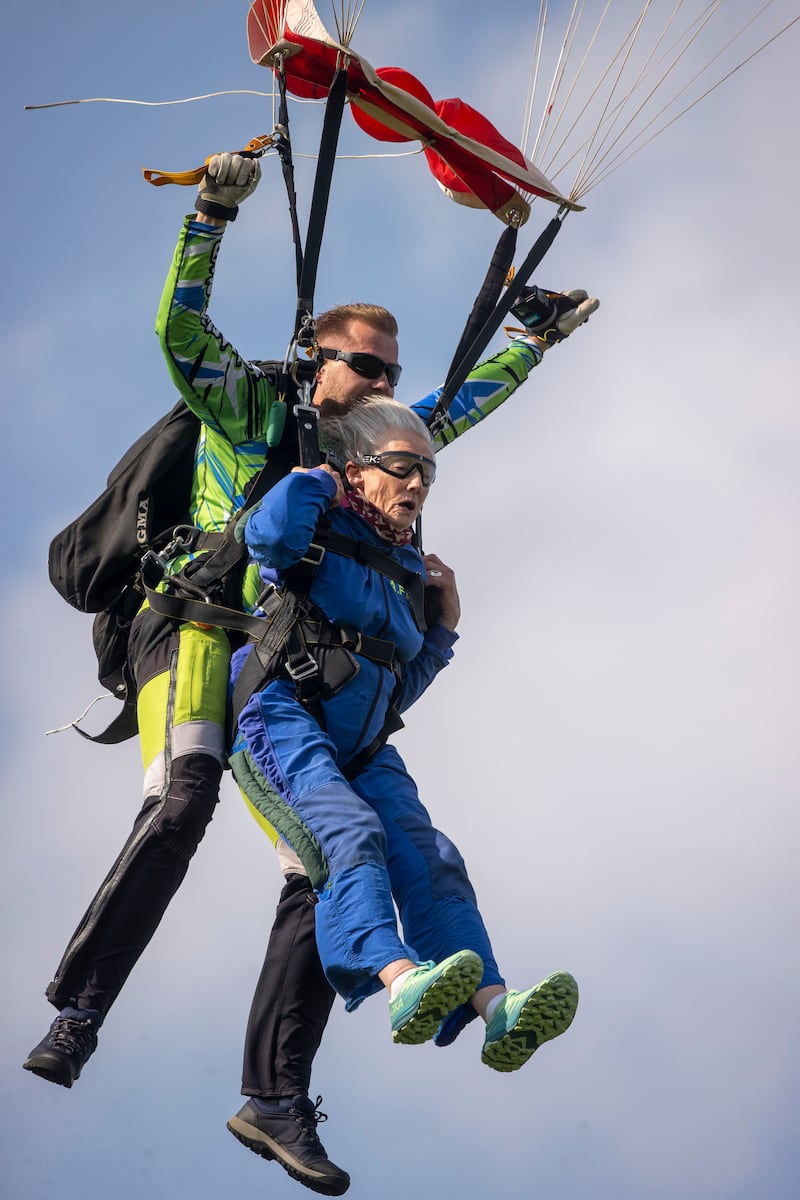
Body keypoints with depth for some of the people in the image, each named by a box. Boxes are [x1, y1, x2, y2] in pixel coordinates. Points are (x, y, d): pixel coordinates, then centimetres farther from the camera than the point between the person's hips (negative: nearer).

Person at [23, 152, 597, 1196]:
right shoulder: (248, 406, 9)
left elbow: (462, 405, 39)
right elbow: (181, 329, -5)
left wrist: (539, 335, 41)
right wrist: (212, 215, -15)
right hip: (199, 629, -6)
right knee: (182, 801, -33)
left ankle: (278, 1098, -4)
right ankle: (78, 1011, -33)